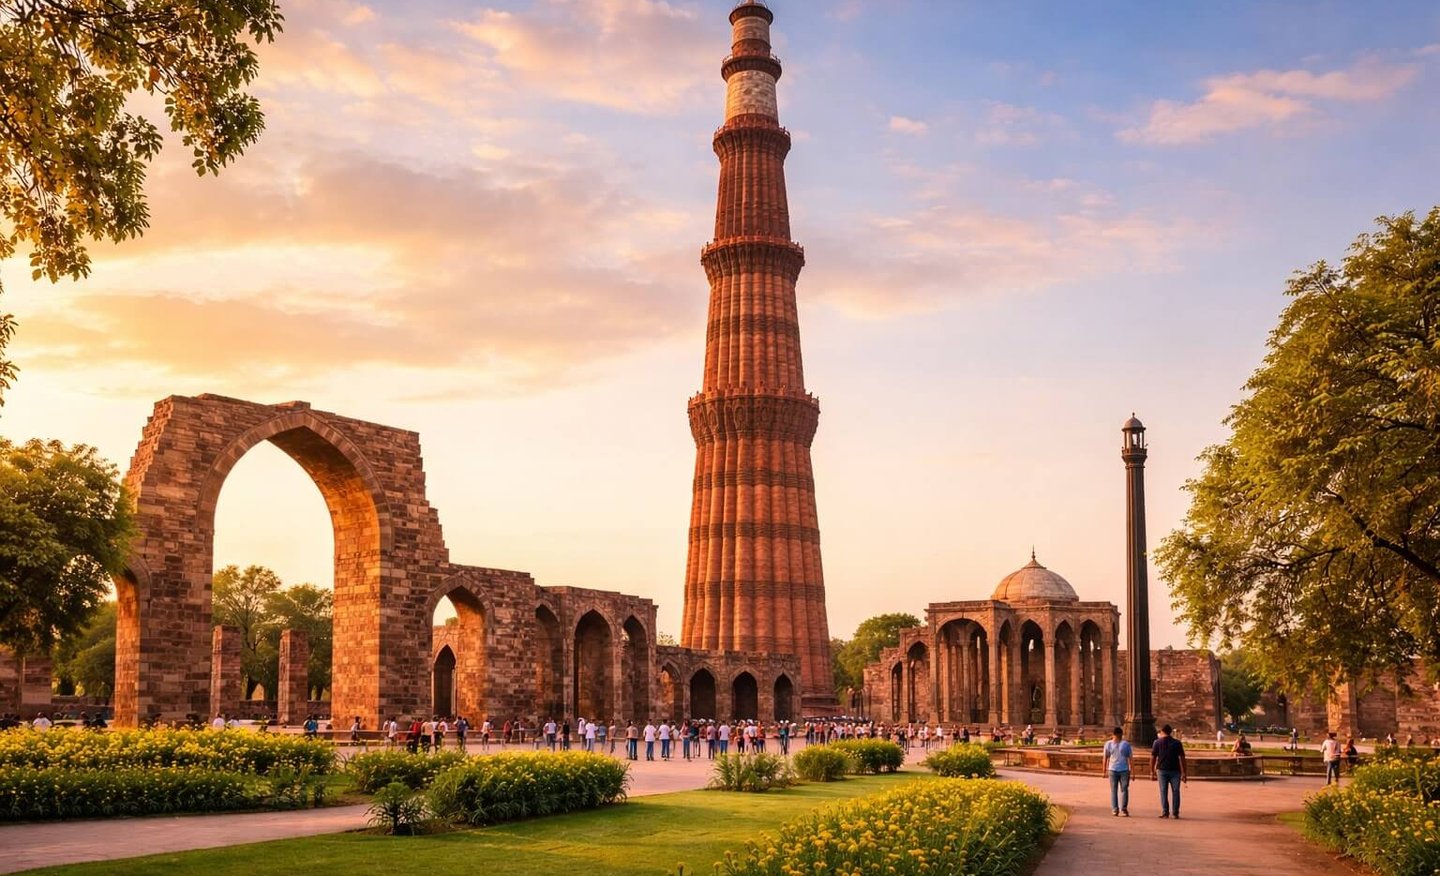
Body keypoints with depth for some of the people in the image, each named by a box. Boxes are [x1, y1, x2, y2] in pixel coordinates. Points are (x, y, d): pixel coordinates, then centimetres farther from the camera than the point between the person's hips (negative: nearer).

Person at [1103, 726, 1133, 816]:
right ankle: (1123, 808, 1)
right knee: (1124, 790, 5)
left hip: (1112, 770, 0)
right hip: (1124, 770, 0)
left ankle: (1114, 809, 5)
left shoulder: (1108, 744, 2)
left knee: (1113, 790, 4)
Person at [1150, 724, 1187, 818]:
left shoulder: (1158, 742, 0)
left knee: (1163, 792, 4)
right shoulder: (1177, 743, 1)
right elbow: (1182, 758, -2)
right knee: (1175, 791, 8)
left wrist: (1152, 771, 6)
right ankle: (1176, 813, 7)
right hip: (1175, 770, 0)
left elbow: (1153, 758, -1)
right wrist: (1183, 773, 0)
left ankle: (1165, 813, 1)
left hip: (1162, 770, 0)